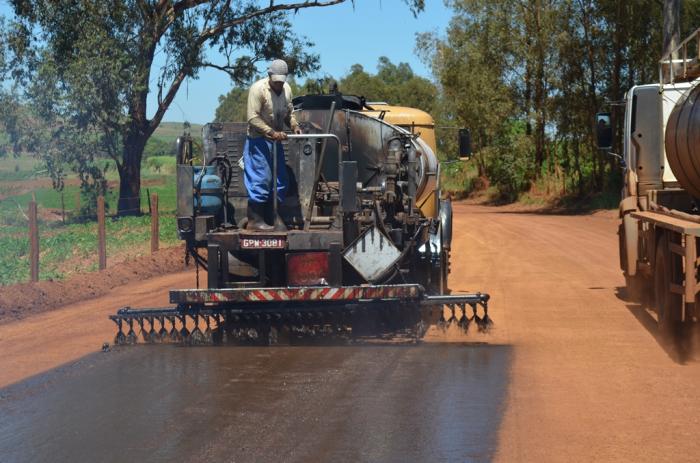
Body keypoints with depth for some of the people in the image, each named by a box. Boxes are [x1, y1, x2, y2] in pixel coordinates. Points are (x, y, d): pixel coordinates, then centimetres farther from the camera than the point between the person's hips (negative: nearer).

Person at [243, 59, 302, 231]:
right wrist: (271, 132, -27)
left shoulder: (286, 89, 5)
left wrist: (294, 126, -5)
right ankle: (254, 220, -3)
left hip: (276, 140, 7)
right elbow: (253, 118, -20)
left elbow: (289, 113, 16)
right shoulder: (258, 89, -16)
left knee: (280, 181, 9)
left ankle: (275, 216, 19)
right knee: (260, 179, -9)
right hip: (258, 141, -7)